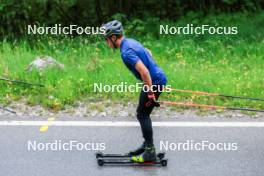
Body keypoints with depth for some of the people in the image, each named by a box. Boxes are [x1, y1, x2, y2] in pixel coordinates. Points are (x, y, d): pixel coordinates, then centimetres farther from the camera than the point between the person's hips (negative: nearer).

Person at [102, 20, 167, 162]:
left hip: (154, 82, -10)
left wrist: (150, 93, -23)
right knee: (143, 114, 17)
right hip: (158, 78, 10)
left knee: (142, 115, -5)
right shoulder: (130, 41, 9)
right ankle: (147, 145, 26)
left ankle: (150, 152, -3)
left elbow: (144, 71, -31)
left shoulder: (126, 52, -23)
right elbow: (148, 53, 25)